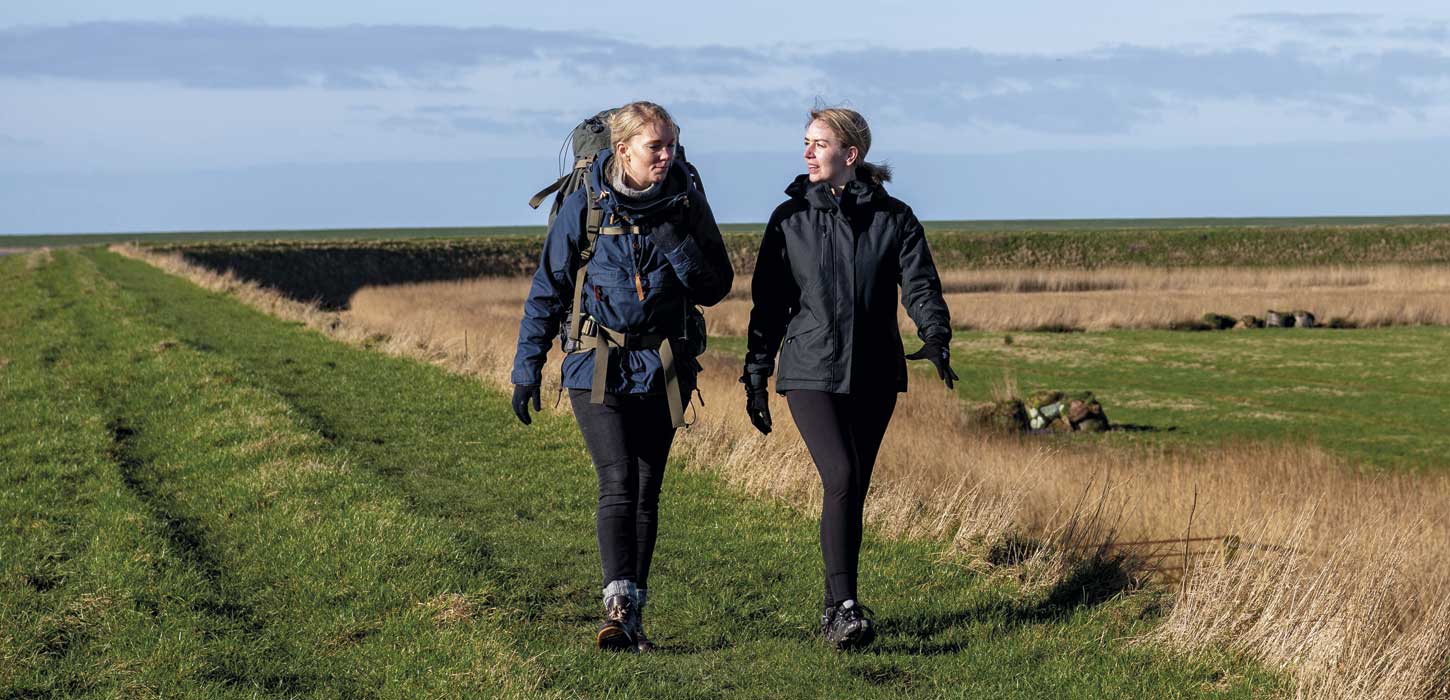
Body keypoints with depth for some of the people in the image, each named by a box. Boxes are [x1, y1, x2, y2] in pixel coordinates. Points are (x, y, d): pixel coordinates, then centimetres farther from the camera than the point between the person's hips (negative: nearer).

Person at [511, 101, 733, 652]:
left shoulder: (687, 203, 1)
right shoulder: (584, 207, -6)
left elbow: (716, 288, 2)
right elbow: (547, 292, 1)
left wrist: (678, 246, -16)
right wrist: (526, 370, 0)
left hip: (663, 367, 3)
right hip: (598, 367, -3)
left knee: (647, 491, 5)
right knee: (618, 482, -16)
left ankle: (631, 616, 12)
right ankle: (619, 605, -22)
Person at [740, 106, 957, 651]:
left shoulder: (893, 218, 4)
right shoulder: (790, 219, 4)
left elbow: (920, 285, -4)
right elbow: (768, 302, 7)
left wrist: (935, 337, -24)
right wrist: (755, 376, 6)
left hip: (874, 375, 2)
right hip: (811, 372, -2)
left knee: (854, 488, 8)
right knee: (842, 479, -19)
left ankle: (835, 609, 20)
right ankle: (845, 607, -20)